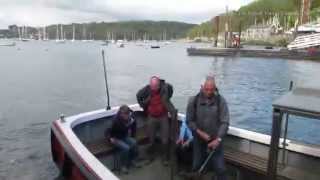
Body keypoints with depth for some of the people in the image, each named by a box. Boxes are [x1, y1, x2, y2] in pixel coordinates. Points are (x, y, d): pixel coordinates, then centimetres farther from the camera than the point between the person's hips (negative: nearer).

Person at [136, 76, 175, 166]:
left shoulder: (165, 87, -19)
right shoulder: (146, 89, -17)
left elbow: (170, 88, 6)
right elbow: (138, 96, 3)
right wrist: (144, 107, 3)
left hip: (163, 117, -1)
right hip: (152, 118, 1)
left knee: (165, 140, 2)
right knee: (151, 139, 12)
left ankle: (165, 158, 22)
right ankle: (151, 155, 35)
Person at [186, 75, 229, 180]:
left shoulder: (220, 101, -11)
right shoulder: (193, 100, -9)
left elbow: (225, 122, -12)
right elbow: (189, 121, -4)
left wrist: (218, 139, -21)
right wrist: (200, 133, -15)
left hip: (215, 140, -1)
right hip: (199, 139, 1)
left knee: (220, 169, 2)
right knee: (196, 166, 15)